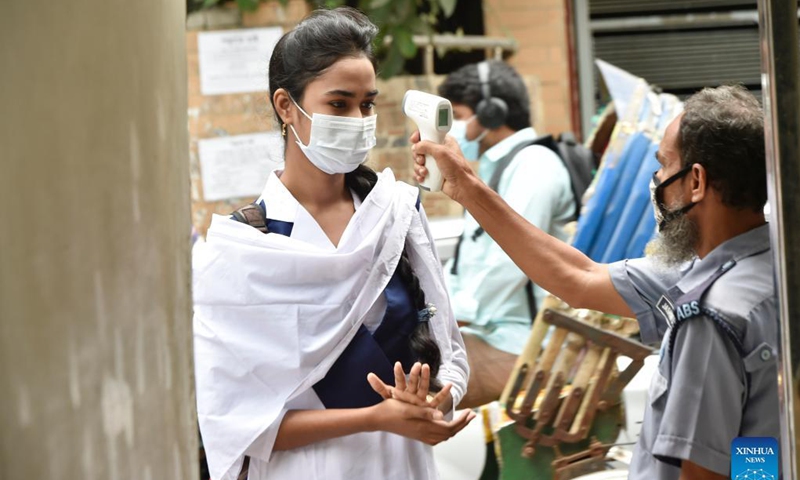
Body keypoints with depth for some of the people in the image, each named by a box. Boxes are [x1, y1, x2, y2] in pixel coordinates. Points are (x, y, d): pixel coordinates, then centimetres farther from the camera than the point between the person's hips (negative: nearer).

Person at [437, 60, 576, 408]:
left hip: (518, 343, -11)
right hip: (487, 332, 11)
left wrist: (452, 317, -17)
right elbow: (467, 260, 24)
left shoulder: (534, 165, -9)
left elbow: (511, 261, -19)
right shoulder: (495, 170, 23)